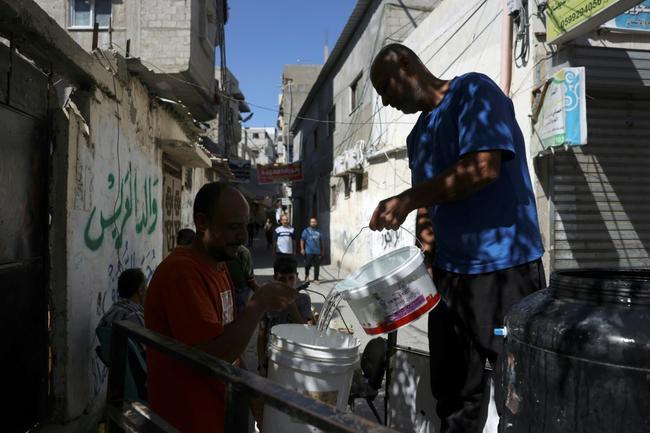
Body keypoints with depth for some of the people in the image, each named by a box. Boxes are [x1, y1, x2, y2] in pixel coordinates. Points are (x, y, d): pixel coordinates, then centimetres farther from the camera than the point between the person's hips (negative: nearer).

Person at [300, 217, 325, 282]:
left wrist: (322, 250, 17)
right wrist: (302, 249, -11)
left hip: (317, 252, 3)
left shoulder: (318, 232, 13)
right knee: (308, 265, -1)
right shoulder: (306, 231, 2)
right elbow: (302, 240, -3)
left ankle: (316, 279, 9)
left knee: (317, 266, 2)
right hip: (309, 252, -3)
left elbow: (321, 241, 19)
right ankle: (307, 275, 25)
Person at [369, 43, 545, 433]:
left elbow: (483, 167, -21)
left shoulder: (473, 91, -6)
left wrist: (406, 201, -14)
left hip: (504, 267, -7)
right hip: (449, 271, 8)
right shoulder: (418, 136, 16)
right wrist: (428, 263, 12)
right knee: (453, 393, 16)